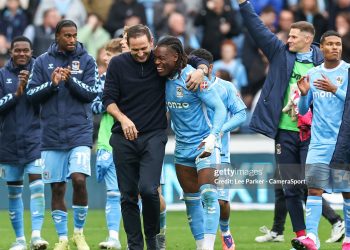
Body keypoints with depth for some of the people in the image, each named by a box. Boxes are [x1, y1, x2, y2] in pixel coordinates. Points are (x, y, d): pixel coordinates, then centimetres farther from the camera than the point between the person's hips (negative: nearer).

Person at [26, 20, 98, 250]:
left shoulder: (87, 61, 3)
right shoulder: (43, 62, 6)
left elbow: (92, 93, -5)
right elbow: (31, 94, 3)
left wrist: (71, 80, -18)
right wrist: (52, 84, -14)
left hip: (79, 133, -2)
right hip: (52, 134, 2)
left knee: (79, 179, -17)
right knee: (57, 188, 4)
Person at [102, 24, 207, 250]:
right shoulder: (118, 64, 0)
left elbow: (196, 60, 10)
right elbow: (108, 98, 0)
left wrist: (200, 71, -13)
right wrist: (123, 119, -17)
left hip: (154, 135, -2)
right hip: (123, 138, 2)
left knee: (148, 189, -18)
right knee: (128, 195, 3)